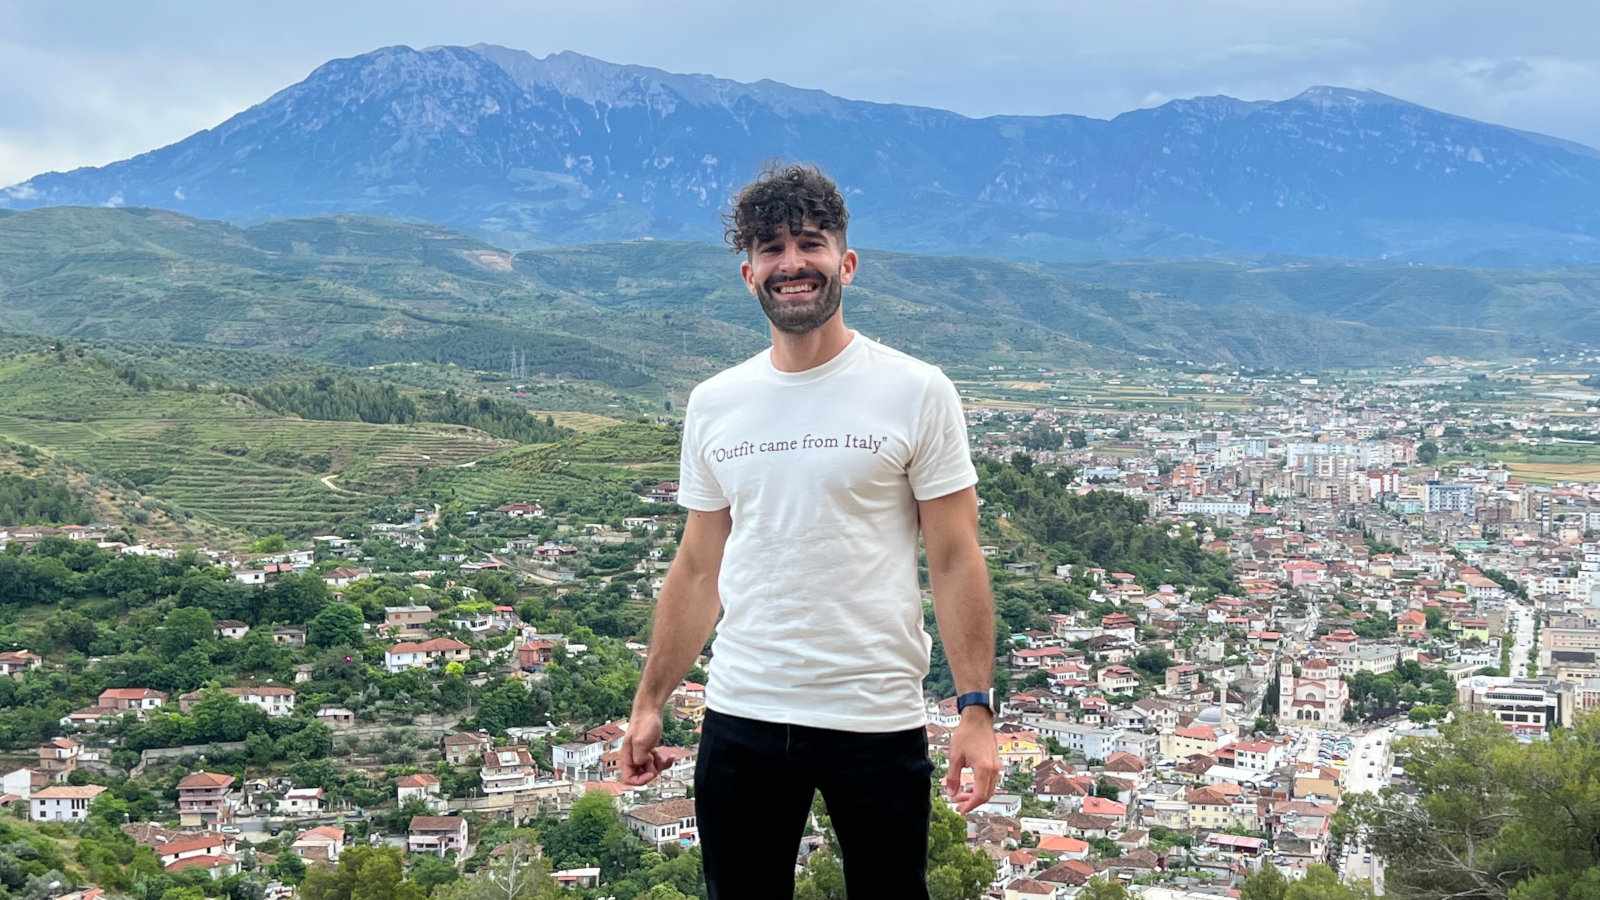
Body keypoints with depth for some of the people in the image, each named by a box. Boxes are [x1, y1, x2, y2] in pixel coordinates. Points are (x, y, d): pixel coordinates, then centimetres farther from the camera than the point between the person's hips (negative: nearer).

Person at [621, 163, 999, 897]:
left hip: (877, 724, -3)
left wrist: (976, 707, -13)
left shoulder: (916, 393, -5)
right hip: (739, 723, 3)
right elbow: (698, 570, 12)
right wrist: (648, 704, 10)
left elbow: (955, 562, -6)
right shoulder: (713, 404, 6)